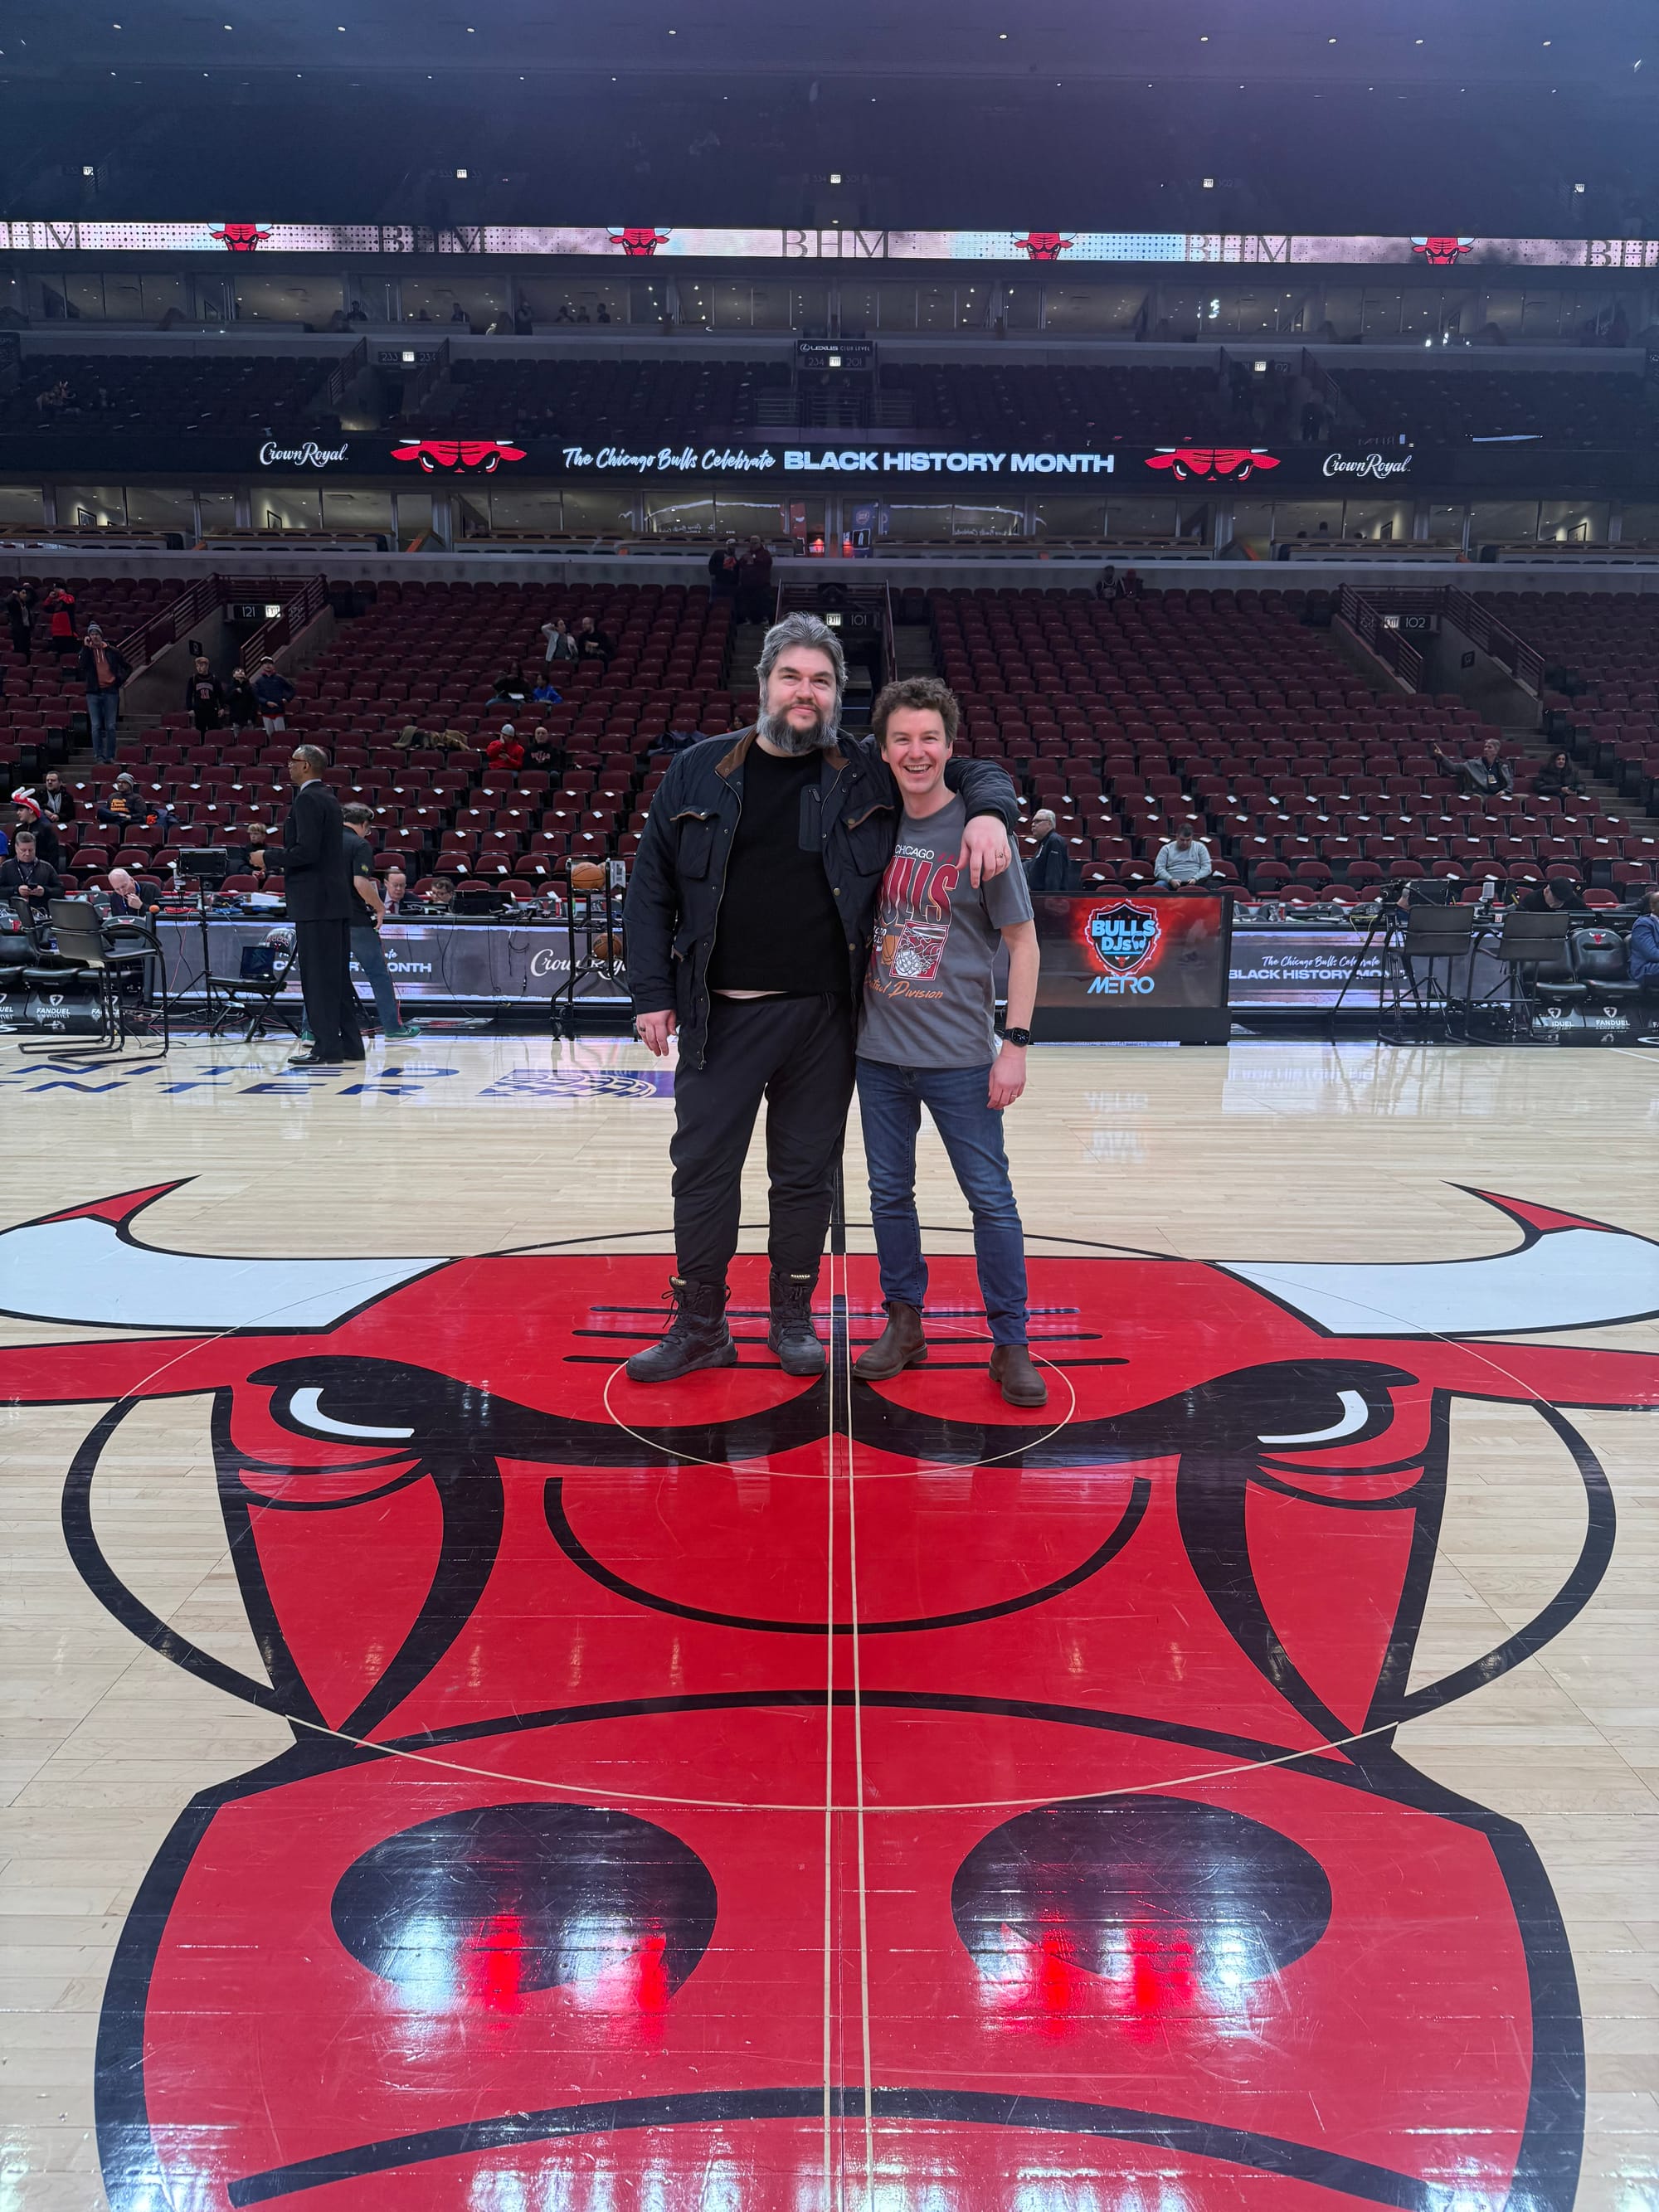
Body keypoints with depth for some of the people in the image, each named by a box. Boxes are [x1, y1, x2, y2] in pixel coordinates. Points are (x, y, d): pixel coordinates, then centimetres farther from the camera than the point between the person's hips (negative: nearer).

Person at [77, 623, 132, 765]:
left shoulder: (111, 651, 6)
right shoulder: (86, 651, 5)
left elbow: (128, 667, 15)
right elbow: (81, 667, -14)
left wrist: (120, 680, 3)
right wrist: (86, 647, -13)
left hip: (110, 692, 0)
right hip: (94, 692, 0)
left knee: (110, 726, 2)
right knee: (96, 726, -2)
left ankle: (110, 756, 8)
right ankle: (98, 755, 2)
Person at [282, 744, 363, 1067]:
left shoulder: (307, 799, -12)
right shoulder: (328, 798, 17)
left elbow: (306, 850, -21)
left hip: (315, 900, -10)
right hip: (336, 898, 10)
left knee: (318, 976, -7)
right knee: (337, 975, 12)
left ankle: (327, 1047, -5)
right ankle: (348, 1044, 16)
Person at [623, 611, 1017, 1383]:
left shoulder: (868, 772, 3)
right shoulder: (701, 771, 4)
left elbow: (975, 772, 11)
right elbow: (651, 889, 5)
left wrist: (988, 813, -14)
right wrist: (652, 993, -1)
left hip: (823, 1018, 0)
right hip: (723, 1015, 0)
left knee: (806, 1174, 11)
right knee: (702, 1167, 5)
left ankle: (793, 1318, 28)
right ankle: (699, 1326, 21)